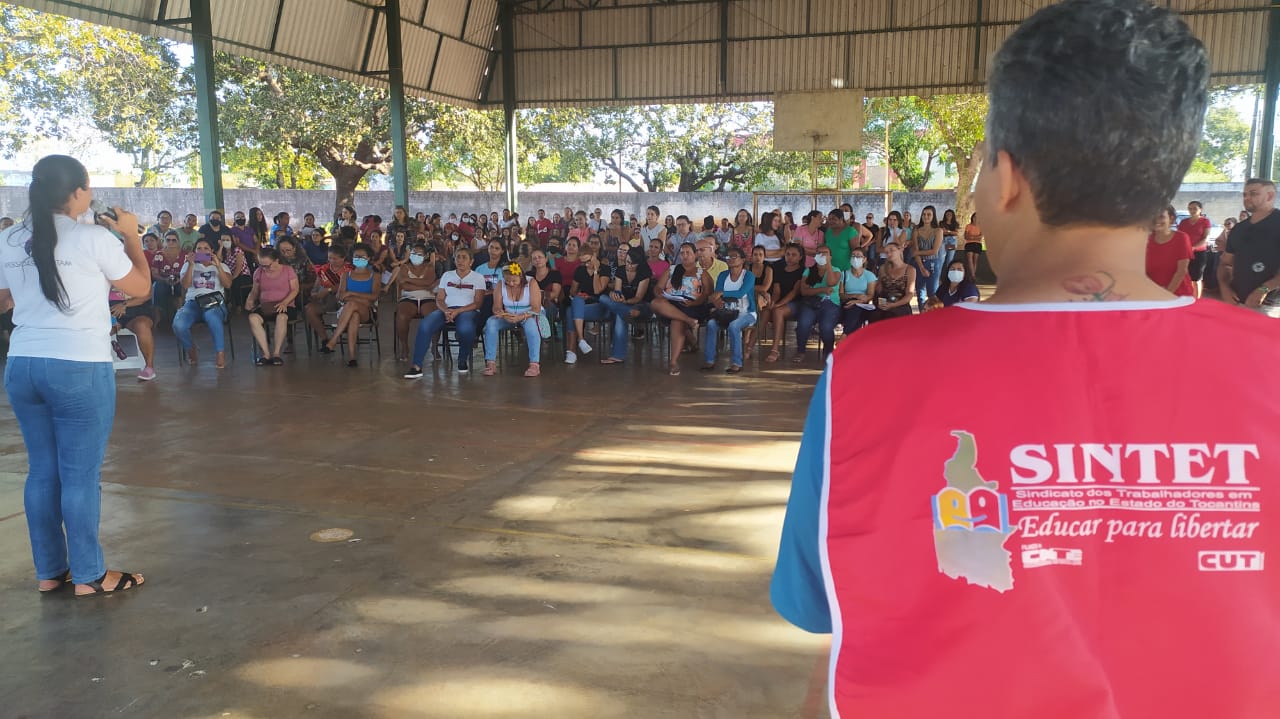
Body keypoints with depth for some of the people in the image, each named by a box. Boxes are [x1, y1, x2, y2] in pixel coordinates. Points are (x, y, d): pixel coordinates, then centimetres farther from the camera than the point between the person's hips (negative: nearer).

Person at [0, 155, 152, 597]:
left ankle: (49, 572, 23)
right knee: (81, 474, 2)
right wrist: (132, 236, 11)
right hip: (81, 368, -6)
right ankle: (89, 576, 11)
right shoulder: (95, 239, -10)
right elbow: (141, 288, 2)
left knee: (42, 471, 14)